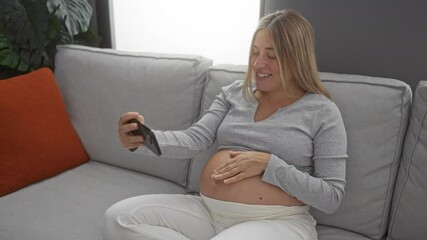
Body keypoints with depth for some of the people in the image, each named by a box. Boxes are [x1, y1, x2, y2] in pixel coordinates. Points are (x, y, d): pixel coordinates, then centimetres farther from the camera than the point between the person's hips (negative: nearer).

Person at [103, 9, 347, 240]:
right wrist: (145, 138, -20)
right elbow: (196, 138, -1)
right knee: (119, 218, -12)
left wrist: (268, 164, -16)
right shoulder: (234, 92, 10)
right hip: (207, 210, 5)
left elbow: (332, 197, -6)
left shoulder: (323, 112, -3)